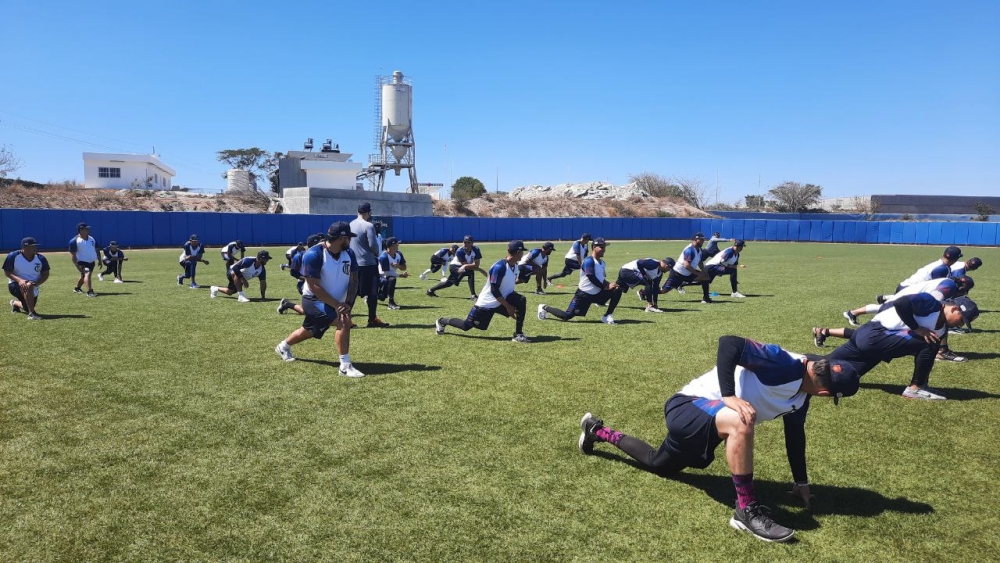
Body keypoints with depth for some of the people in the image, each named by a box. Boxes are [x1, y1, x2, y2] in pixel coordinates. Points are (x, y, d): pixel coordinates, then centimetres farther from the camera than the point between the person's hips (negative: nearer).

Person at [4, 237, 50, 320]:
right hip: (15, 285, -4)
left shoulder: (41, 258, -7)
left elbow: (45, 274, -5)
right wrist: (19, 280, -31)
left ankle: (15, 303, 53)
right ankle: (32, 313, -36)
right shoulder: (13, 256, -14)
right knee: (28, 286, -39)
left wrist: (36, 283, -25)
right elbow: (7, 272, -12)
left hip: (34, 289, 4)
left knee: (28, 308, 17)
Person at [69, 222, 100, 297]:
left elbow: (97, 250, 15)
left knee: (84, 276, 21)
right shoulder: (74, 241, -12)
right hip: (82, 262, -7)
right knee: (87, 274, -27)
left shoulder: (92, 239, 7)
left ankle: (77, 289, 44)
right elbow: (72, 254, -13)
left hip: (92, 262, 7)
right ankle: (90, 292, -36)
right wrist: (77, 266, -19)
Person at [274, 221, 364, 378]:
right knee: (343, 322, -27)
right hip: (315, 300, -7)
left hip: (337, 302, 7)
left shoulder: (349, 254, -6)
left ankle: (283, 346, 54)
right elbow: (314, 287, -26)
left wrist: (348, 303, -19)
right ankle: (345, 366, -18)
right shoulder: (314, 255, -24)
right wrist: (337, 305, -28)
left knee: (310, 331, 26)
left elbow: (353, 280, -4)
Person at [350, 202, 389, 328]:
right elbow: (373, 244, -18)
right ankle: (372, 320, 4)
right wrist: (377, 253, 1)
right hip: (368, 264, -7)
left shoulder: (350, 225, 9)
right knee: (372, 293, 1)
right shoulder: (368, 226, -13)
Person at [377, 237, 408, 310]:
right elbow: (387, 273, -28)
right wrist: (401, 275, -33)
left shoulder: (398, 254, -5)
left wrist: (398, 266, -22)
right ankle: (391, 302, -19)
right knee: (392, 279, -34)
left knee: (381, 297, 5)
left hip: (389, 277, 6)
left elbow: (404, 267, 0)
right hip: (381, 276, -6)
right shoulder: (383, 257, -27)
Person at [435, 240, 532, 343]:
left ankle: (518, 334, -12)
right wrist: (508, 306, -25)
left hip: (503, 300, 7)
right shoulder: (499, 267, -26)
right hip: (487, 303, -7)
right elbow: (494, 290, -26)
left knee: (521, 300, -19)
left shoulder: (515, 265, 1)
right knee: (466, 326, 3)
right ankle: (443, 321, 31)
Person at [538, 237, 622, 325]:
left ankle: (607, 316, 0)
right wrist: (605, 287, -20)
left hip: (597, 293, 7)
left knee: (617, 290, -7)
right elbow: (592, 278, -24)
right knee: (566, 316, -8)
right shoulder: (589, 261, -17)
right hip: (584, 294, -7)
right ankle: (544, 308, 16)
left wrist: (608, 285, -5)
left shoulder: (602, 262, 10)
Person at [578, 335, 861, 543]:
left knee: (658, 465, 27)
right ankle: (747, 510, -25)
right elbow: (729, 343, -36)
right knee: (741, 421, -39)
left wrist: (801, 481, 23)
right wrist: (729, 396, -40)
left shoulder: (800, 399, 1)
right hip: (687, 406, -9)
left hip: (705, 418, 9)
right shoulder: (782, 362, -27)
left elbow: (794, 435, 16)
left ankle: (598, 431, 47)